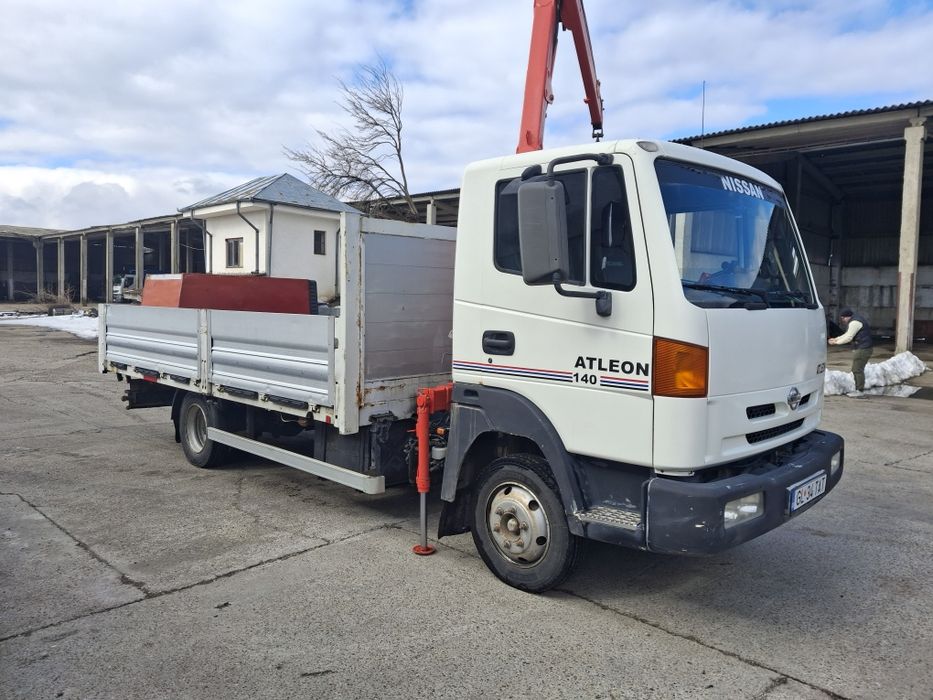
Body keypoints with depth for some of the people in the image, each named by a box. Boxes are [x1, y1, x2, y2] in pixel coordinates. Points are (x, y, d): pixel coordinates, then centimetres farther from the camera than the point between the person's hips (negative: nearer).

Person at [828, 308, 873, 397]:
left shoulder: (855, 322, -17)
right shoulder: (854, 320, 16)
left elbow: (848, 338, -18)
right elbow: (847, 334, 21)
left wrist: (836, 342, -7)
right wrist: (836, 338, 13)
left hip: (862, 349, -11)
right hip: (860, 348, 11)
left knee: (857, 370, -8)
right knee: (857, 370, 13)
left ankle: (860, 391, -5)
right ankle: (858, 390, 18)